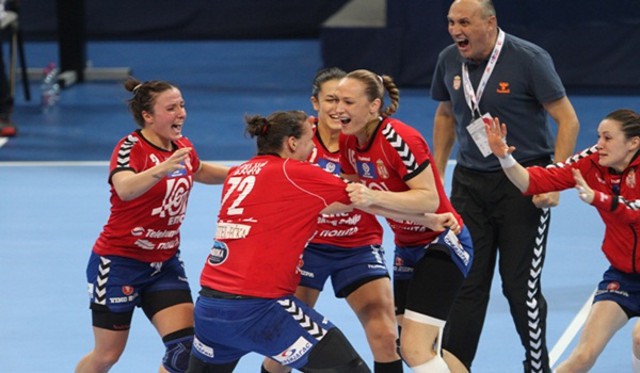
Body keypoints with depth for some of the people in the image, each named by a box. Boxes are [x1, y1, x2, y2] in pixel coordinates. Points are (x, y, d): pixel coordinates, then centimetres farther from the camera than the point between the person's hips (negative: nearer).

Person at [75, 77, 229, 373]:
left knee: (186, 346, -9)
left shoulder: (183, 147, 0)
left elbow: (199, 171, 26)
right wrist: (160, 170, -60)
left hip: (165, 264, 6)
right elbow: (125, 189, -43)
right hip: (119, 261, -6)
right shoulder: (130, 148, -20)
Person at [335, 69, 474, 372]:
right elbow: (354, 195, 12)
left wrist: (374, 197, -38)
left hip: (442, 244, -9)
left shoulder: (399, 139, -25)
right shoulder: (348, 142, -2)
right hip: (407, 247, 9)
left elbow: (429, 199, -29)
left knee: (415, 348, -17)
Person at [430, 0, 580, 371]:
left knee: (520, 285, -2)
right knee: (465, 282, 2)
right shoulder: (449, 60, 0)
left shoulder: (529, 59, -15)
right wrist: (436, 175, 16)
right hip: (469, 181, 4)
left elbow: (568, 120, -12)